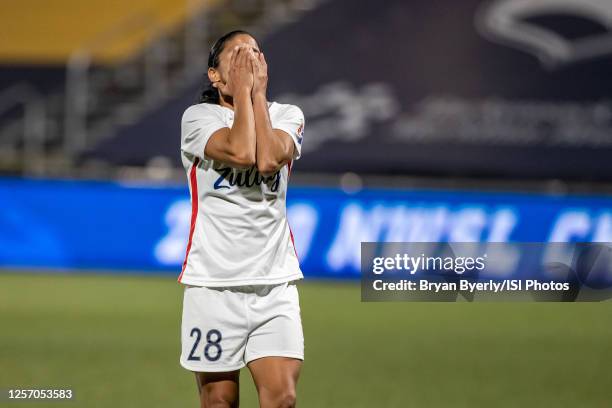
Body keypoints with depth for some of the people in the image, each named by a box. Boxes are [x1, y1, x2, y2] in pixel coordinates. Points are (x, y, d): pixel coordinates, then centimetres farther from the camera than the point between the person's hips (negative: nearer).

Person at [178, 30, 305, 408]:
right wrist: (242, 90, -8)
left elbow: (268, 160, -14)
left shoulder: (288, 116, 9)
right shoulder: (198, 117, 1)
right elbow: (241, 152, -20)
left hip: (275, 281, 2)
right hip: (213, 283, -2)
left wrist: (258, 91, -5)